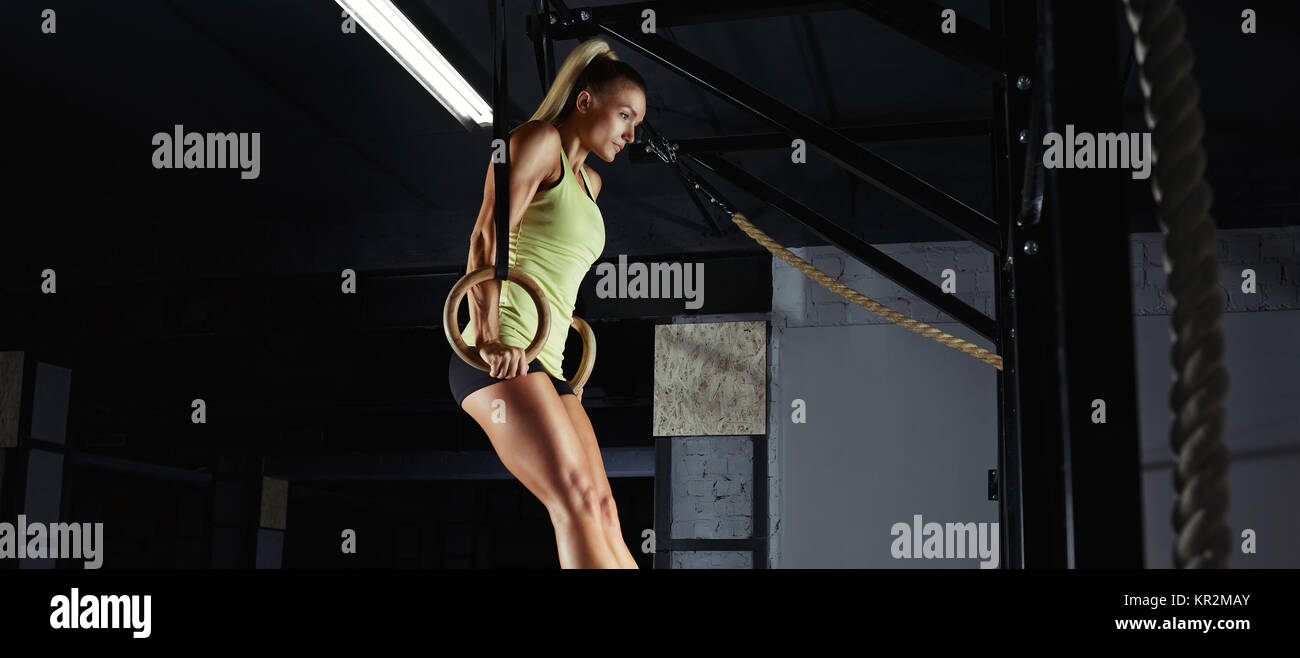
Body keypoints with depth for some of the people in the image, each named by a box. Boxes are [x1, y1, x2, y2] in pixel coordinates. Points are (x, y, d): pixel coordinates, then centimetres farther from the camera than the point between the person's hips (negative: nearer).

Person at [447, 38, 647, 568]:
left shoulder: (589, 182, 27)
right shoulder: (540, 139, -1)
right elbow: (487, 237, -13)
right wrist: (489, 335, -23)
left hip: (546, 364, 9)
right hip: (500, 358, -9)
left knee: (603, 512, 2)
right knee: (577, 500, -21)